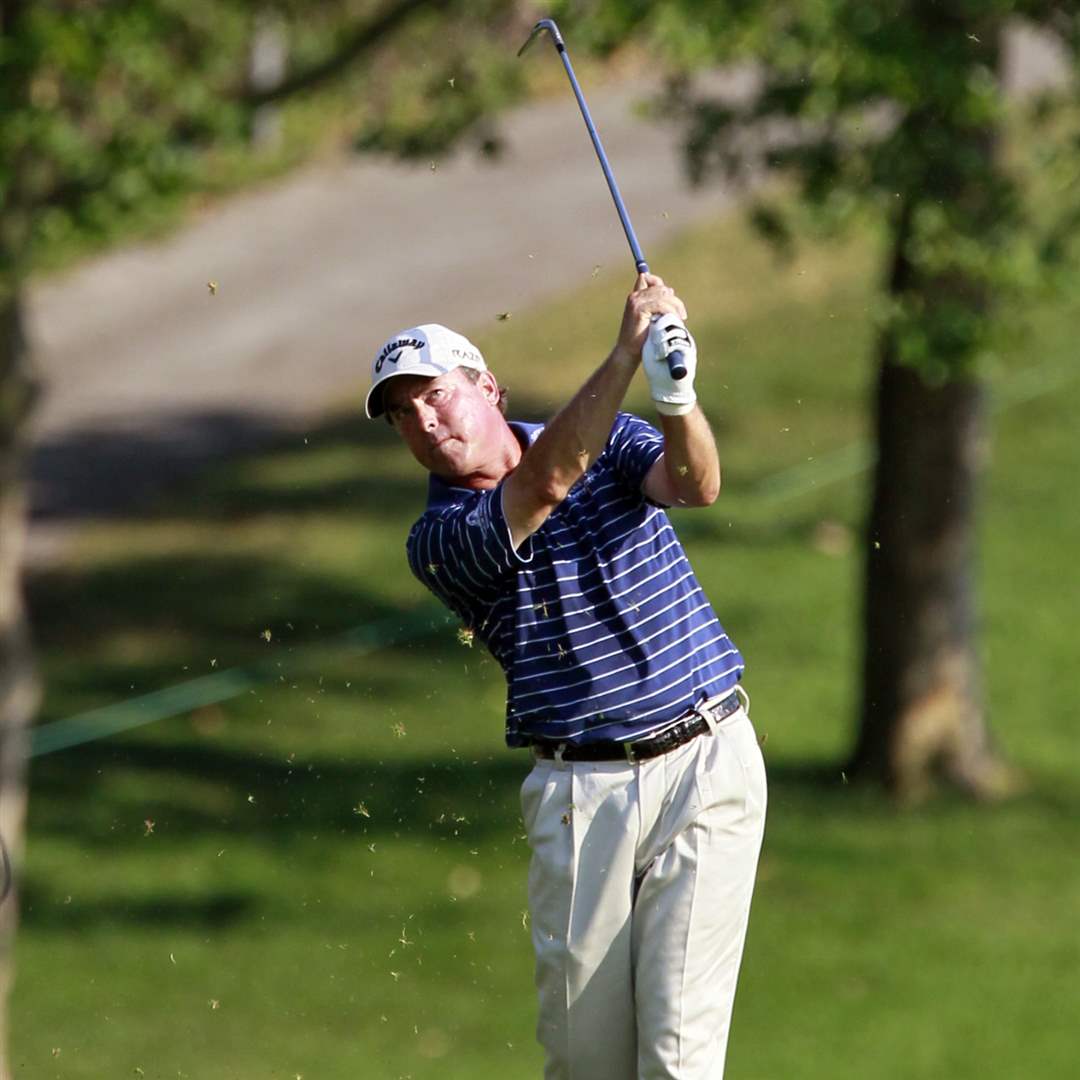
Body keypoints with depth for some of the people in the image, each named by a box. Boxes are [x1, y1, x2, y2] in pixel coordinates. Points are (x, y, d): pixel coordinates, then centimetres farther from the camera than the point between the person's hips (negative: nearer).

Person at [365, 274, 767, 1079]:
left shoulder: (608, 438, 5)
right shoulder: (439, 541, -3)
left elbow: (695, 485, -16)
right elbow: (545, 483, -22)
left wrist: (676, 399, -38)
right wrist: (628, 352, -30)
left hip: (705, 761, -1)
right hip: (580, 792, 1)